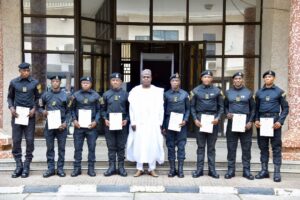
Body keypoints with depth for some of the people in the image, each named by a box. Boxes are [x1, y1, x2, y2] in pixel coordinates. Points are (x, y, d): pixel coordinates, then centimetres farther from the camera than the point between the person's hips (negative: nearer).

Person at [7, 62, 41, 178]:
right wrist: (11, 107, -6)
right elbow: (10, 97, 11)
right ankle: (19, 166, 13)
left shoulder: (35, 83, 3)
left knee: (30, 141, 0)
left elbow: (38, 98, 8)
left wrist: (34, 108, -7)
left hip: (29, 115, -1)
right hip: (16, 115, 1)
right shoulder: (14, 82, 4)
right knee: (16, 140, 2)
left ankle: (26, 166, 11)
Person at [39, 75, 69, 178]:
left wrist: (65, 123, -9)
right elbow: (40, 107, 15)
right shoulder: (45, 95, 5)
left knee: (61, 148, 4)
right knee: (50, 148, 6)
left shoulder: (65, 95, 1)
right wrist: (43, 111, -8)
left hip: (61, 125, -1)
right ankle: (51, 168, 15)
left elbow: (68, 111, 3)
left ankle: (60, 168, 13)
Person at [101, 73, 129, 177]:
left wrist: (126, 119, -6)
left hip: (122, 124, -1)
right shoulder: (106, 94, 6)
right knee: (111, 146, 6)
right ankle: (112, 167, 14)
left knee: (121, 146, 5)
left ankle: (121, 167, 14)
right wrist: (105, 119, -4)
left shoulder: (125, 94, 4)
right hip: (109, 124, 1)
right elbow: (103, 109, 10)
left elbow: (129, 109, 7)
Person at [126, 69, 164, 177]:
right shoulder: (135, 91, 3)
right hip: (139, 123, 0)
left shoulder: (158, 91, 4)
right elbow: (132, 108, 2)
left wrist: (160, 123, -1)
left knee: (153, 145, 1)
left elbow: (160, 108, 4)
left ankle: (152, 169, 12)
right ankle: (139, 168, 12)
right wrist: (133, 122, -4)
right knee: (138, 145, 2)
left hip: (153, 123, 0)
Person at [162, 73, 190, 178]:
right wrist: (163, 126, 5)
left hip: (181, 123, 0)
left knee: (181, 146, 2)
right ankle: (172, 169, 14)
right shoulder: (166, 94, 4)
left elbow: (188, 109, 8)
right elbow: (163, 110, 7)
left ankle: (180, 169, 10)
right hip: (169, 122, 0)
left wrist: (185, 120, -8)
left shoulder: (185, 94, 5)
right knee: (170, 146, 5)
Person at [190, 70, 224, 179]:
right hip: (200, 120, 0)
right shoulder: (196, 91, 4)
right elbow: (192, 107, 6)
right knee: (200, 146, 5)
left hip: (213, 120, 0)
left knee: (211, 146, 7)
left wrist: (218, 118, -8)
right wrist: (195, 119, -5)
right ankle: (199, 169, 10)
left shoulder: (217, 91, 5)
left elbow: (221, 106, 7)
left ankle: (212, 169, 13)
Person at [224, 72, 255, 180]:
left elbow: (253, 108, 7)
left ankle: (246, 170, 13)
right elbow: (225, 106, 14)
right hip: (232, 123, 1)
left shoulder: (248, 92, 5)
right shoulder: (228, 92, 8)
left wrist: (250, 121, -5)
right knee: (231, 148, 4)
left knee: (246, 148, 4)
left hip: (246, 123, 0)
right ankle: (231, 170, 12)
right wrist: (227, 113, -7)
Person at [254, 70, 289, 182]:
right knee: (263, 147, 7)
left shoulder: (279, 92, 2)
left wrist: (280, 121, -12)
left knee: (276, 147, 0)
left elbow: (285, 108, 1)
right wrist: (256, 120, -2)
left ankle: (277, 172, 4)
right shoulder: (259, 93, 11)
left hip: (274, 121, -3)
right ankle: (264, 170, 15)